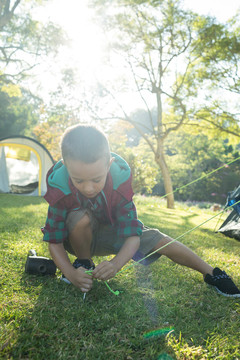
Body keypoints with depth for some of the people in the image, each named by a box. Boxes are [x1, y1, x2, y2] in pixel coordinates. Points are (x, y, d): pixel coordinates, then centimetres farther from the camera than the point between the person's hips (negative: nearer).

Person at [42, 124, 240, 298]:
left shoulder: (119, 179, -32)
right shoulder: (59, 187, -34)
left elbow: (132, 235, -30)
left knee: (159, 241, -13)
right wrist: (71, 273, -43)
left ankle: (212, 273, 9)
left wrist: (116, 263, -50)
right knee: (80, 217, -36)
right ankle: (83, 264, -7)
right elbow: (54, 241, -26)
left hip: (112, 231, 2)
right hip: (79, 238, -1)